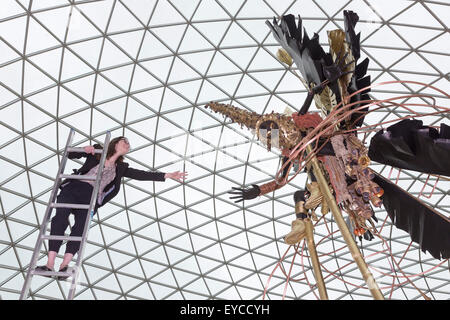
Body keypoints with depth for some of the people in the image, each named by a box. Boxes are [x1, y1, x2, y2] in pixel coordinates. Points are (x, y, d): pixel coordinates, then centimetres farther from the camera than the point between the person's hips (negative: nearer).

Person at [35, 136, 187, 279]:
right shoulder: (96, 151, 19)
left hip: (91, 197, 1)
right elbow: (70, 155, 20)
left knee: (81, 224, -27)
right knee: (60, 217, -25)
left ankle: (64, 265, -38)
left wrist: (168, 175, 10)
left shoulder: (121, 168, 24)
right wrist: (84, 150, -2)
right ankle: (50, 264, -31)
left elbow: (141, 174, 16)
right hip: (73, 187, -1)